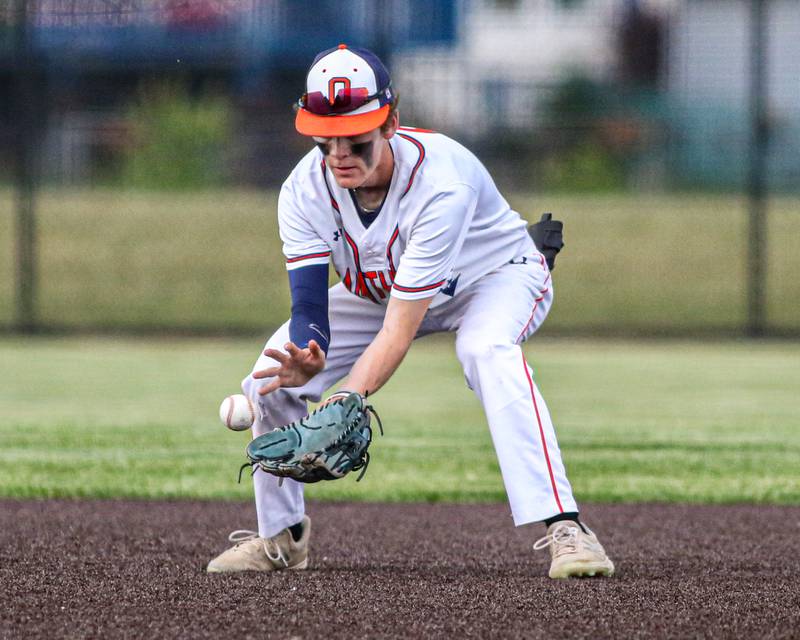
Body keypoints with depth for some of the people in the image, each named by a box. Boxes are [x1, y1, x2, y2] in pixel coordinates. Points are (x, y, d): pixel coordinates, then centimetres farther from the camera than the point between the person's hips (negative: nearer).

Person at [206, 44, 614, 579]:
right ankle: (281, 537, 14)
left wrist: (346, 400, -55)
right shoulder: (306, 190, -25)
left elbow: (400, 330, -42)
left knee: (488, 350, -39)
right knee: (274, 377, -10)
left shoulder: (440, 183, -40)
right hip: (379, 288, 5)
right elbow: (309, 310, -30)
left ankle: (563, 528, -41)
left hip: (498, 277, -5)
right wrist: (307, 361, -53)